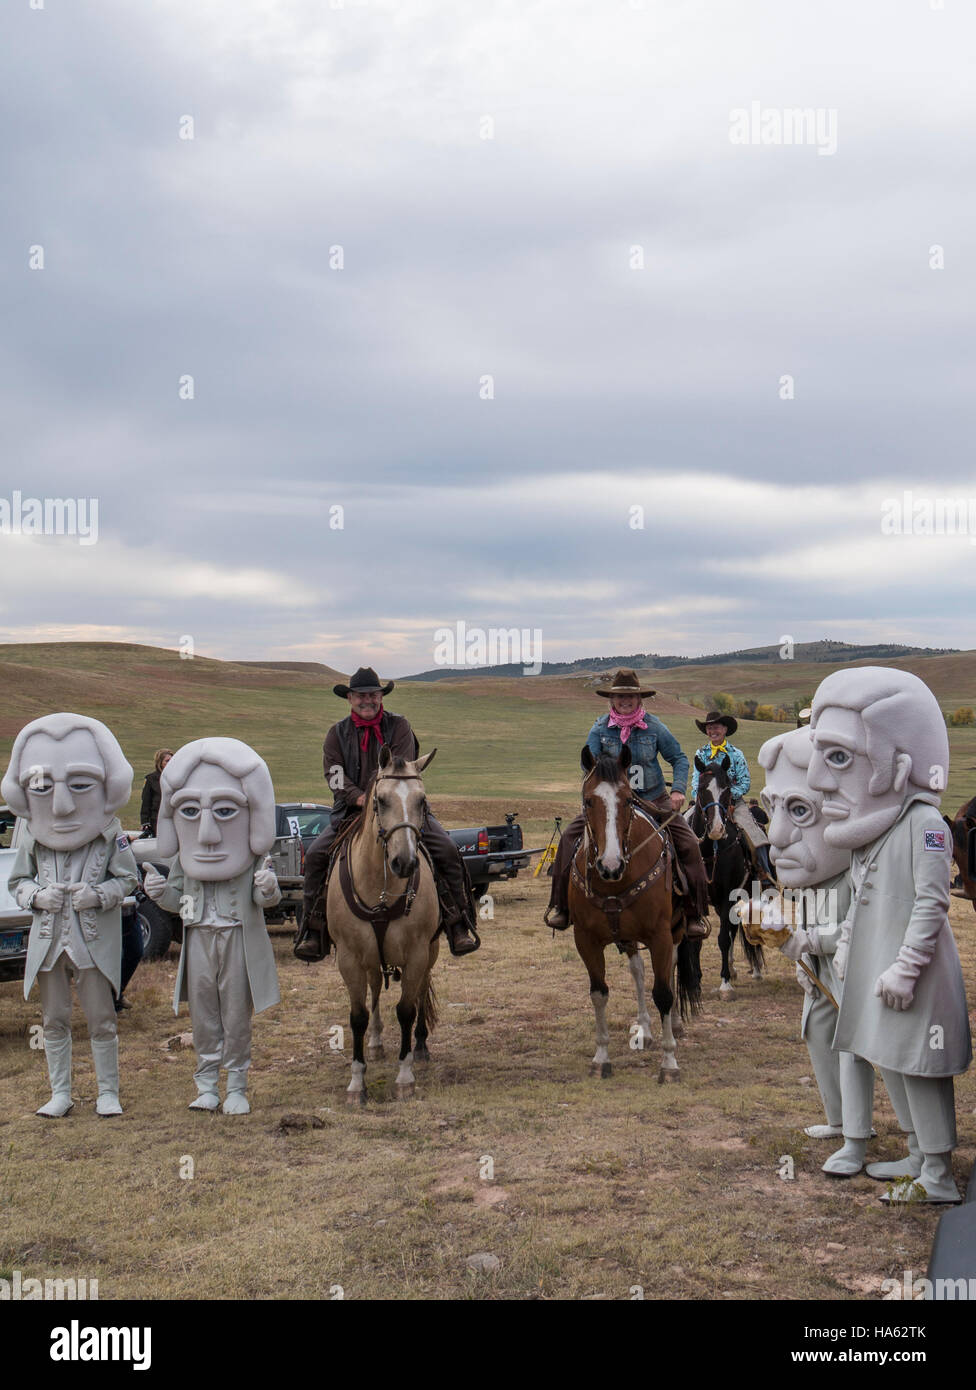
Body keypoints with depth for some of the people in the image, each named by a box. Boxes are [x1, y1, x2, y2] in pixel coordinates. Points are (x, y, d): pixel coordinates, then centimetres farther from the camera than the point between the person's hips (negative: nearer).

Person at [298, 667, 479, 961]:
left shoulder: (398, 726, 3)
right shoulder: (337, 734, 8)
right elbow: (335, 776, -3)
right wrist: (361, 799, -20)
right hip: (352, 811, 1)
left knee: (447, 850, -19)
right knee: (316, 854, -19)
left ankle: (459, 926, -11)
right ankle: (314, 930, -8)